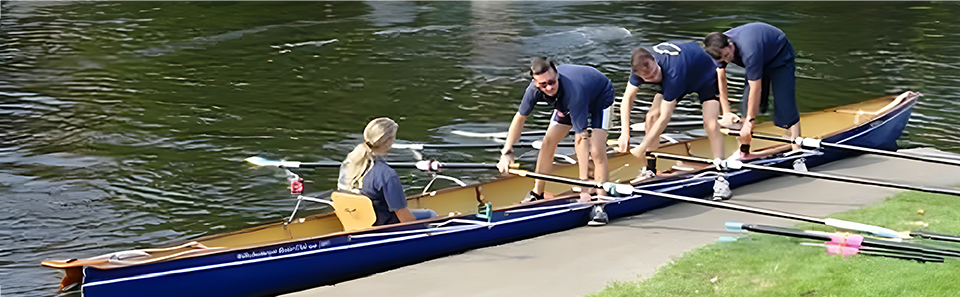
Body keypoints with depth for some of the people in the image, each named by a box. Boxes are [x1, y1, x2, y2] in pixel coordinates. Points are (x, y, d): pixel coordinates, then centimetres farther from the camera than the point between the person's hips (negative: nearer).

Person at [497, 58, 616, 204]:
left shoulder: (572, 92, -46)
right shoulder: (534, 89, -30)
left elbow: (582, 138, -47)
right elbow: (520, 117, -11)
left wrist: (584, 184, -49)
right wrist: (507, 152, -16)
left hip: (600, 97, -6)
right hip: (566, 104, 6)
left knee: (596, 151, -23)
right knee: (548, 142, 0)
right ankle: (536, 194, 14)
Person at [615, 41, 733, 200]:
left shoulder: (672, 73, -47)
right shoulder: (641, 66, -29)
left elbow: (665, 118, -41)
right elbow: (627, 99, -15)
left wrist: (642, 148, -36)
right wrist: (625, 133, -27)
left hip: (706, 75, -6)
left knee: (710, 123, -25)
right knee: (652, 116, -8)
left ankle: (721, 178, -20)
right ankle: (650, 171, 4)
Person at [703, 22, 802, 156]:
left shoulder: (749, 51, -45)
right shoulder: (720, 47, -23)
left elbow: (756, 89, -37)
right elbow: (721, 78, -10)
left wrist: (749, 121, -29)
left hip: (780, 56, -7)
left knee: (784, 103, -17)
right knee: (748, 103, -1)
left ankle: (797, 150, -14)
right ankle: (743, 150, 8)